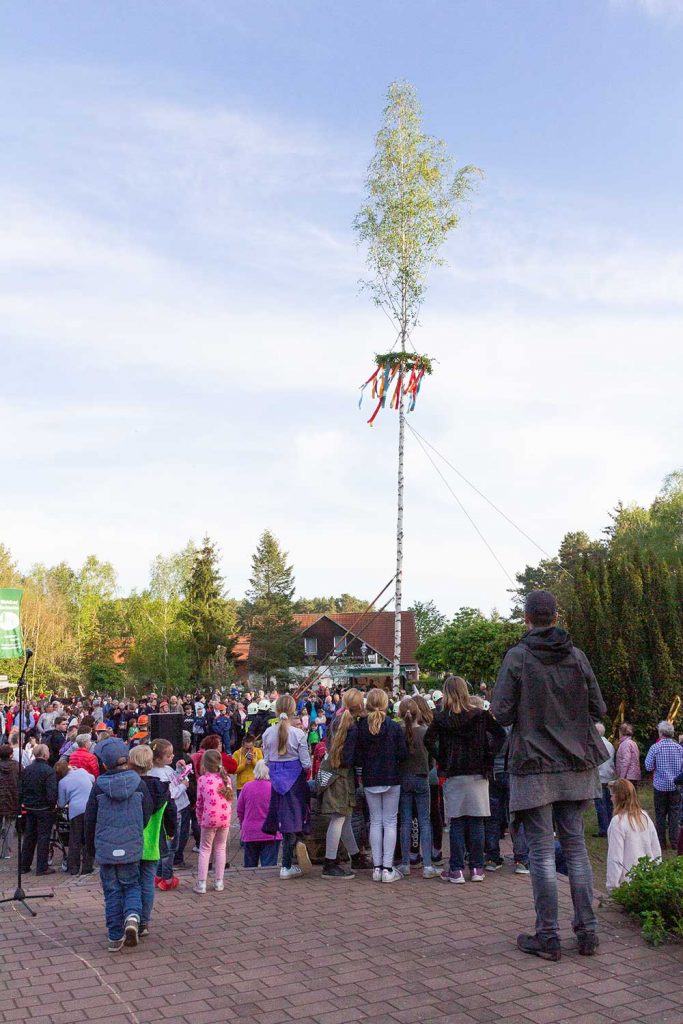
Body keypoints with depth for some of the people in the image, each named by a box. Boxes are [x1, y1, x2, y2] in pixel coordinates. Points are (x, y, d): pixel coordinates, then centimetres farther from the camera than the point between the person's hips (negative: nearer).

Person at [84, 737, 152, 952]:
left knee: (111, 890, 11)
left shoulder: (99, 786, -7)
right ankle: (132, 916, -10)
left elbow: (90, 819, 1)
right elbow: (147, 813, 0)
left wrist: (91, 848, 14)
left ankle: (115, 936, 13)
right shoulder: (138, 783, -5)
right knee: (131, 884, 16)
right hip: (131, 847, 0)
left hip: (105, 847, 0)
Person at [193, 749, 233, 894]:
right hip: (225, 817, 3)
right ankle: (219, 882, 17)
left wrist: (200, 818, 11)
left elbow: (200, 802, 0)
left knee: (205, 850, 8)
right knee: (220, 849, 15)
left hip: (209, 818, -3)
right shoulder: (226, 778, 6)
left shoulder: (202, 779, -3)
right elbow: (229, 799, 8)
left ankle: (201, 883, 6)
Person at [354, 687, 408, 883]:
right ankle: (387, 868, 2)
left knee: (375, 821, 11)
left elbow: (357, 759, -4)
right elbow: (403, 755, -8)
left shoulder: (360, 728, -6)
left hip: (370, 781, 2)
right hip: (391, 779, -2)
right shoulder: (394, 728, -10)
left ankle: (377, 867, 11)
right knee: (390, 822, 4)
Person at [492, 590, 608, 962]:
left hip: (533, 766, -4)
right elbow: (598, 709, 4)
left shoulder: (517, 657, -11)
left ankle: (548, 937, 7)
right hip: (575, 764, 4)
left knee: (541, 850, 2)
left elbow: (501, 713, -13)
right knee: (575, 844, 13)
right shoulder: (577, 656, 1)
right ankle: (587, 931, 17)